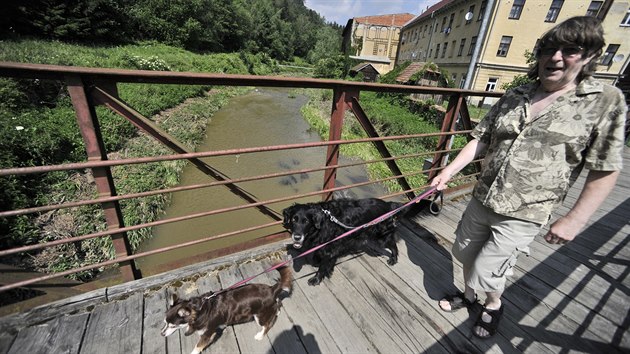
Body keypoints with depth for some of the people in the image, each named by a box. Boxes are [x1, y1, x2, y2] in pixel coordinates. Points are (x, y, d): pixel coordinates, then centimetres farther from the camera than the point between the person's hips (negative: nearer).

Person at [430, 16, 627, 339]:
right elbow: (481, 139, 4)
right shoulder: (514, 97, 3)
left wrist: (575, 219, -10)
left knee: (485, 272, 3)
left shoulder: (605, 101, -7)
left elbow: (605, 170, -7)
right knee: (466, 253, 19)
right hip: (481, 200, 5)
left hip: (523, 215, -4)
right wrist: (448, 171, -6)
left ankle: (494, 304, 38)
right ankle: (468, 294, 48)